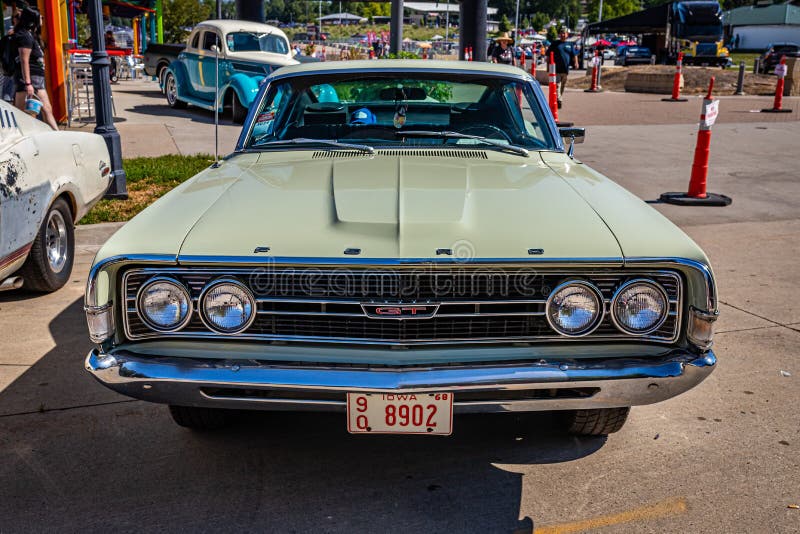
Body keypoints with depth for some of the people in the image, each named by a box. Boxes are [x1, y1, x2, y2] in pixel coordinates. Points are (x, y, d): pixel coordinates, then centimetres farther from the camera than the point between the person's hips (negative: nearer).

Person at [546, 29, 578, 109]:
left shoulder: (569, 44, 15)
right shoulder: (554, 43, 6)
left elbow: (574, 55, 15)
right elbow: (548, 55, 6)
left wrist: (576, 62, -2)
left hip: (566, 69, 4)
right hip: (556, 69, -4)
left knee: (563, 86, 12)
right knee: (557, 85, -13)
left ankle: (560, 99, 23)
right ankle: (558, 100, -19)